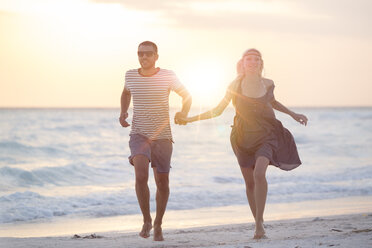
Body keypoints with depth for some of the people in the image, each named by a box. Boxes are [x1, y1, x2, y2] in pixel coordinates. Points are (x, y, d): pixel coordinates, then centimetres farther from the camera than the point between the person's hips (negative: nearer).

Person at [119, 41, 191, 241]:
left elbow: (186, 96, 10)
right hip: (139, 134, 0)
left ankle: (158, 225, 26)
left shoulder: (167, 76, -3)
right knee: (141, 175, -22)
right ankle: (146, 220, -3)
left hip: (162, 136, 0)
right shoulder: (130, 76, 4)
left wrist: (184, 113, -10)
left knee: (162, 183, 6)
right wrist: (123, 112, 10)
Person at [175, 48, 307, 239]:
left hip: (265, 135, -1)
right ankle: (258, 224, 21)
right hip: (244, 137, 1)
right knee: (249, 183, 4)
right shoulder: (236, 85, -5)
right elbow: (217, 111, 2)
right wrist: (189, 119, -3)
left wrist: (292, 114, 22)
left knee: (259, 173, -25)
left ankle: (259, 222, -17)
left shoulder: (268, 84, -1)